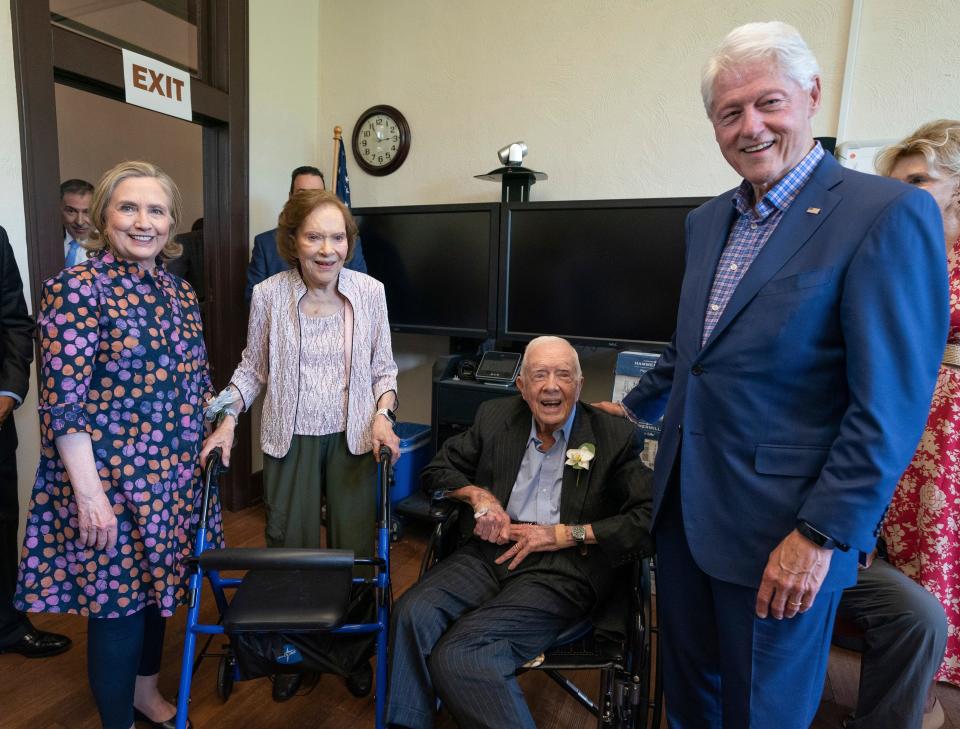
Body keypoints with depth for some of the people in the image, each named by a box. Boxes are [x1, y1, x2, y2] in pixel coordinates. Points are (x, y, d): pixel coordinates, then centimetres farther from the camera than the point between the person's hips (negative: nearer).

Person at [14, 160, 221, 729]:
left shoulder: (180, 292, 6)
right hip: (111, 479, -6)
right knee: (117, 599, 7)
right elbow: (63, 402, -17)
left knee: (155, 586, 20)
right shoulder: (77, 288, -13)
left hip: (175, 478, 6)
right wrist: (90, 495, -19)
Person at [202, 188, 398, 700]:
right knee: (291, 545, 9)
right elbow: (253, 368, 6)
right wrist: (228, 420, -2)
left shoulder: (370, 292, -6)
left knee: (355, 545, 6)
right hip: (290, 437, 0)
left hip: (353, 436, 0)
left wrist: (382, 415, -10)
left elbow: (383, 368, 4)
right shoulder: (268, 295, -6)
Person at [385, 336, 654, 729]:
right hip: (492, 551, 4)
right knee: (414, 612, -23)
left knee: (457, 655, -25)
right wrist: (478, 495, -2)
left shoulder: (614, 436, 1)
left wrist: (565, 533, -11)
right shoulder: (495, 416, 11)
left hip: (562, 568, -4)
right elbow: (438, 469, 19)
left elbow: (650, 520, -6)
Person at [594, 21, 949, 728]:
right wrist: (635, 407, 29)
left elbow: (891, 405, -16)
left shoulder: (889, 214, -13)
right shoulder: (708, 219, 9)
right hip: (684, 504, 6)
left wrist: (823, 535, -17)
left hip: (781, 529, -6)